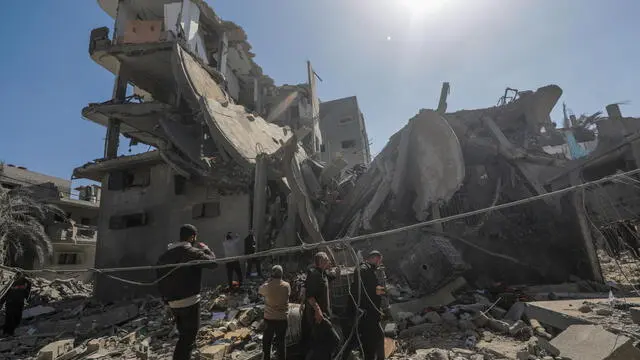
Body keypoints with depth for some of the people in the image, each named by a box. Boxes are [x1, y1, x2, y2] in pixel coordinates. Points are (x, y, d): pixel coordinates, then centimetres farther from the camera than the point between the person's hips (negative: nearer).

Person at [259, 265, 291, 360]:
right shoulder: (286, 286, -13)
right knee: (281, 341, 13)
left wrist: (268, 281, 5)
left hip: (269, 318, 0)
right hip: (282, 319, 0)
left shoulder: (267, 286, -15)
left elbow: (259, 290, 6)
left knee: (267, 341, 20)